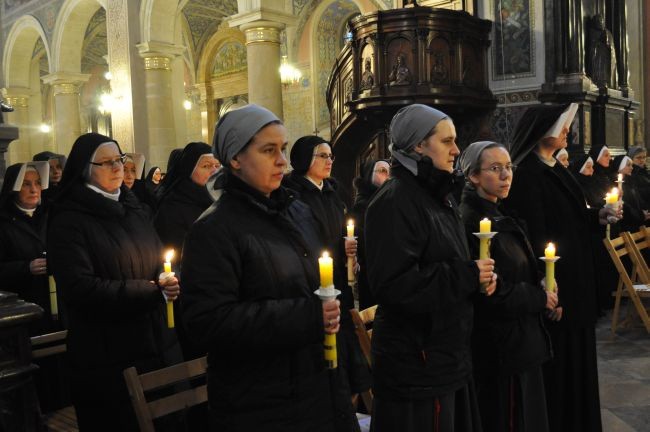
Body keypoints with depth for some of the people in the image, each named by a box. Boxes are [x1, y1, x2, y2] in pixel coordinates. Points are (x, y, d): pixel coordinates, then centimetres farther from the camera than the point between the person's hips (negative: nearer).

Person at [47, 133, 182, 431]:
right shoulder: (69, 220, -10)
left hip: (158, 343, 7)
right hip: (107, 355, -6)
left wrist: (168, 283, -3)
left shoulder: (132, 208, 13)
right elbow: (79, 288, -20)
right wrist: (152, 291, -19)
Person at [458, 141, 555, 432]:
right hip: (500, 349, -9)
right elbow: (492, 294, -24)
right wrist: (540, 298, -10)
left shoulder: (497, 215, 10)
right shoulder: (471, 222, -20)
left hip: (520, 342, 10)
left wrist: (539, 289, -1)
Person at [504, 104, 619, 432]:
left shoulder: (554, 169, 12)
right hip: (554, 283, -9)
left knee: (574, 356, 18)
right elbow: (533, 236, -22)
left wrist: (597, 217, 2)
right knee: (554, 364, 1)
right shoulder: (526, 175, -17)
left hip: (573, 280, 10)